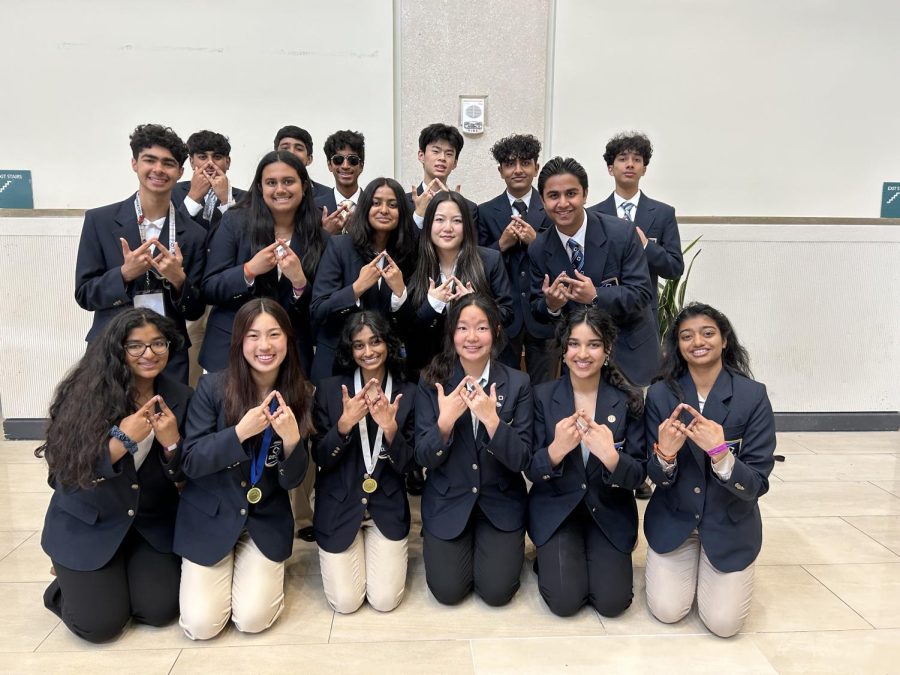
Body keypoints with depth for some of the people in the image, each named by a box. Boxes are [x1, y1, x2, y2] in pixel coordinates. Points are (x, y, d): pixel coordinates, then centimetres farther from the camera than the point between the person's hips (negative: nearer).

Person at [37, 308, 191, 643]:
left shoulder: (179, 396, -6)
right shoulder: (85, 392, -17)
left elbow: (183, 474, -3)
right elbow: (66, 468, -20)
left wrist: (172, 442, -25)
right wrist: (122, 440, -34)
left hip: (152, 521, 3)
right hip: (87, 523, -3)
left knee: (160, 610, -6)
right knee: (100, 624, -7)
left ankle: (125, 573, 26)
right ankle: (68, 582, 26)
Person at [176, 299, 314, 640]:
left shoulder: (301, 397, -8)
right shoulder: (212, 386, -14)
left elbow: (292, 480, -5)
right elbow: (190, 463, -14)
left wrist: (292, 440, -27)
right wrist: (239, 432, -29)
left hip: (267, 520, 1)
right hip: (209, 517, -1)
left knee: (253, 620, -10)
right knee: (202, 624, -7)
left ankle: (263, 571, 22)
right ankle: (194, 573, 25)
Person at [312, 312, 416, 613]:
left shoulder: (408, 393, -4)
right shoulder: (329, 389, -6)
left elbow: (407, 464, -5)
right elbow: (320, 459, -7)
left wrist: (390, 428, -24)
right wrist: (344, 424, -26)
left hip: (387, 507, 1)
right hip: (339, 506, 0)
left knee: (385, 600, -5)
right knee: (345, 602, -5)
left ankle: (379, 551, 25)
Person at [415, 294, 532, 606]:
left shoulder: (517, 383, -9)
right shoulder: (432, 382, -9)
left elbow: (521, 460, -13)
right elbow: (424, 459, -9)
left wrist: (492, 419, -29)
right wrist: (445, 421, -27)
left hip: (501, 502, 0)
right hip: (447, 501, 0)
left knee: (496, 591, -8)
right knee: (448, 591, -6)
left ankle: (493, 546, 23)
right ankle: (460, 544, 24)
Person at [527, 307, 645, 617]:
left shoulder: (629, 399, -9)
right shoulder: (543, 396, -9)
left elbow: (638, 475, -9)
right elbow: (532, 471, -8)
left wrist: (610, 455, -32)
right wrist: (556, 449, -31)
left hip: (609, 511, 1)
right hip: (556, 509, 0)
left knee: (612, 602, -11)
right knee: (565, 600, -15)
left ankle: (605, 558, 20)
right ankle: (550, 559, 17)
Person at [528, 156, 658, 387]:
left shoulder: (622, 234, -15)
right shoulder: (538, 249, -7)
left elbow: (642, 293, -15)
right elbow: (537, 309, -2)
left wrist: (596, 296, -31)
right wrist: (550, 305, -25)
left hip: (628, 351, -1)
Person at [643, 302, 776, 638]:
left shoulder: (753, 395, -17)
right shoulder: (661, 394, -12)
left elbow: (756, 485, -18)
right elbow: (657, 477, -9)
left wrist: (719, 452, -37)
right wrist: (665, 453, -32)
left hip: (730, 523, -1)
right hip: (674, 519, 1)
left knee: (723, 622, -6)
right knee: (667, 611, -6)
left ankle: (710, 570, 26)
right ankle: (685, 565, 26)